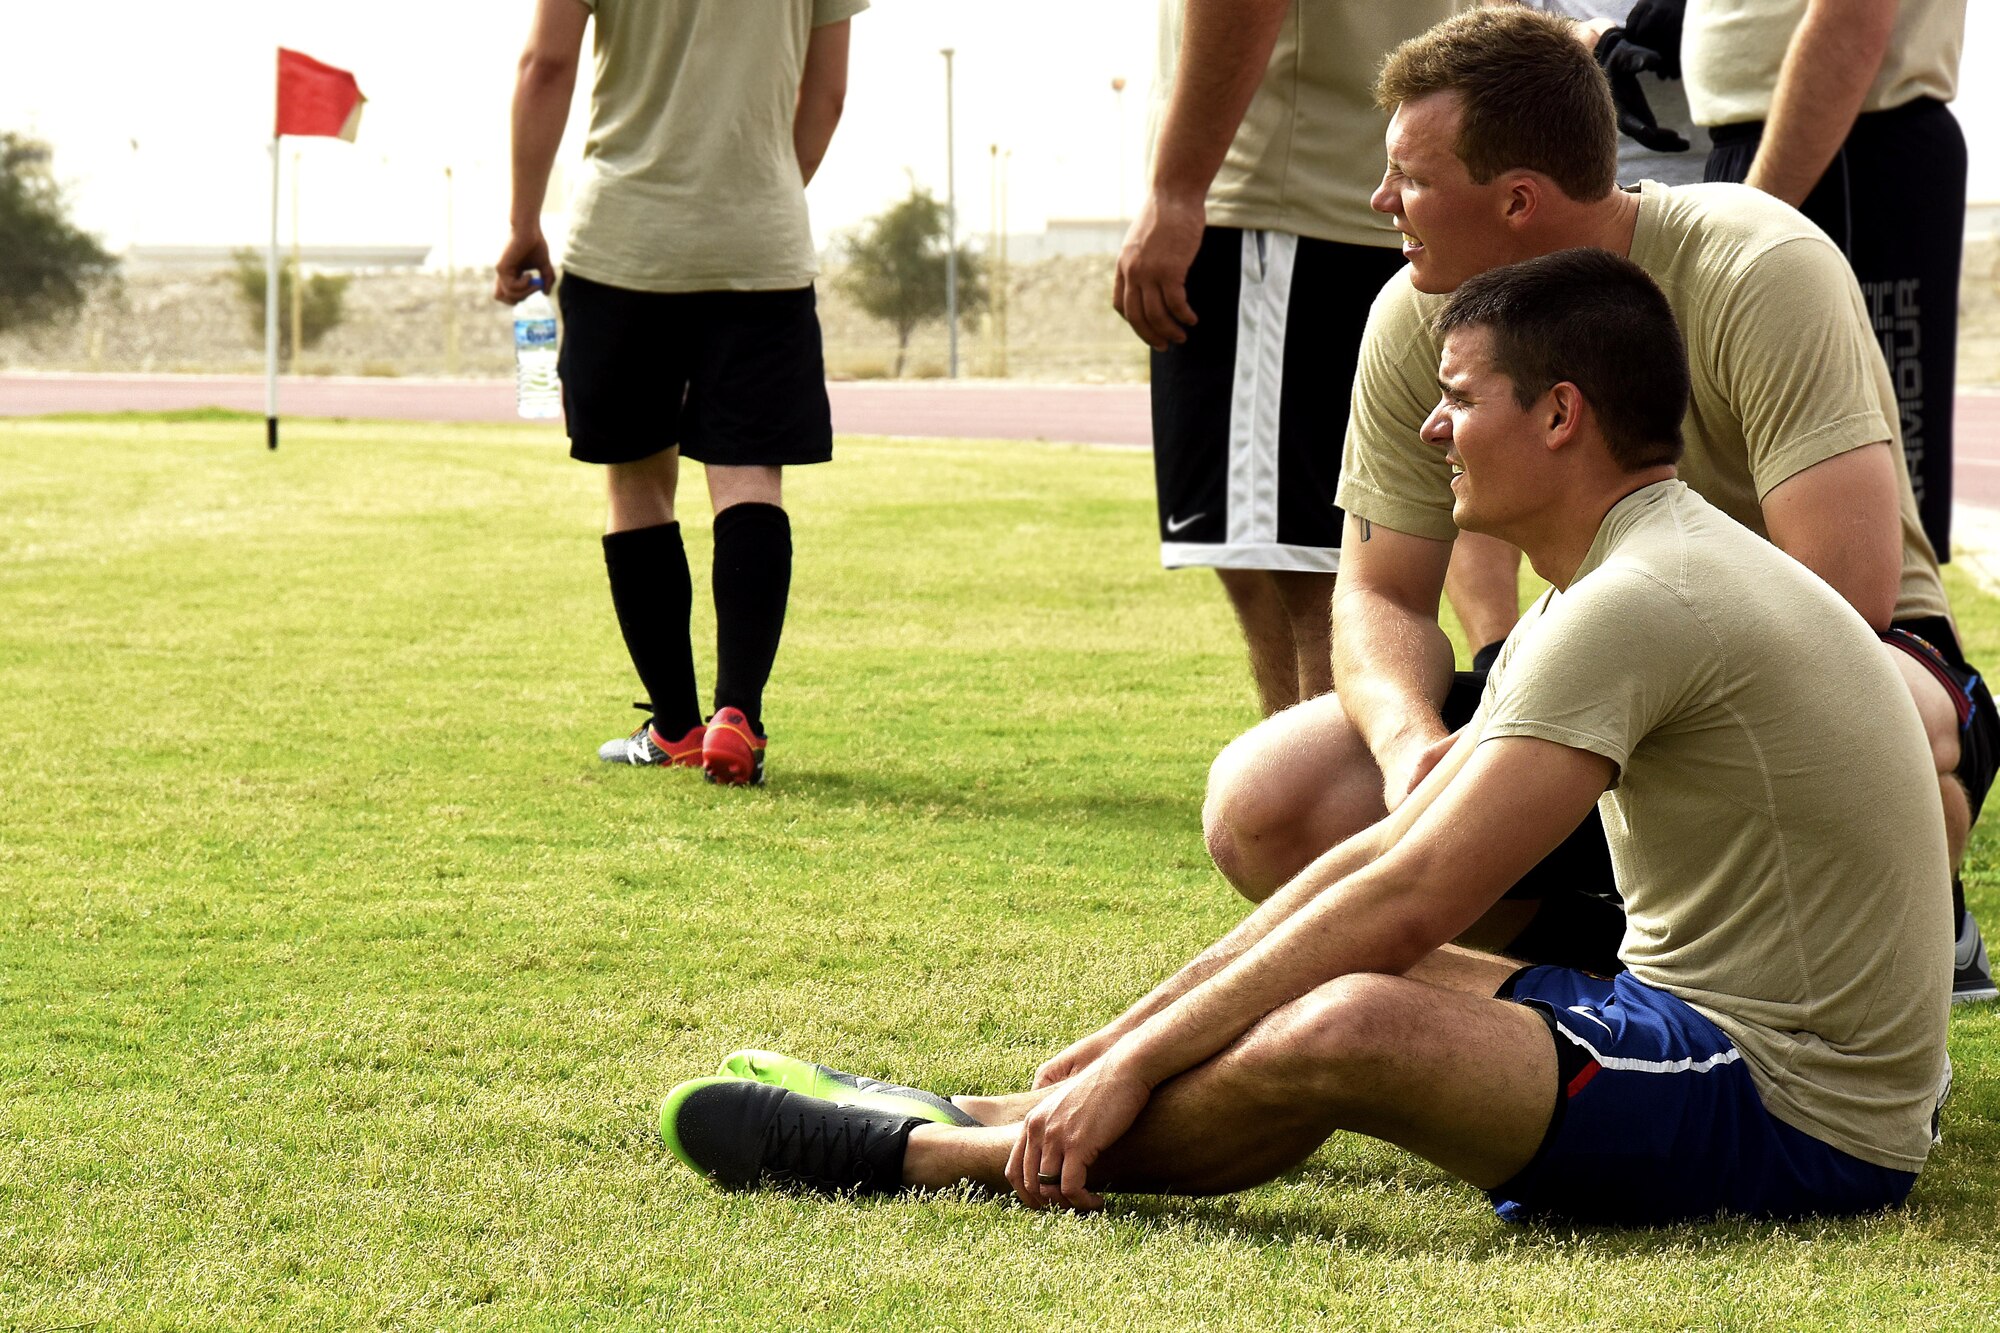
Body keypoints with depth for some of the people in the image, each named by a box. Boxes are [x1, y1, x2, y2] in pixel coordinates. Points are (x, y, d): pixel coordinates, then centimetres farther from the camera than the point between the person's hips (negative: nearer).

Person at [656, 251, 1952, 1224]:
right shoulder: (1640, 581, 17)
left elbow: (1409, 899, -22)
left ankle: (920, 1156, -14)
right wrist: (1125, 1038, 10)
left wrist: (1133, 1065, -17)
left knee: (1350, 1028, -28)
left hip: (1793, 1118, -11)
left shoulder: (1641, 602, -18)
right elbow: (1387, 856, 16)